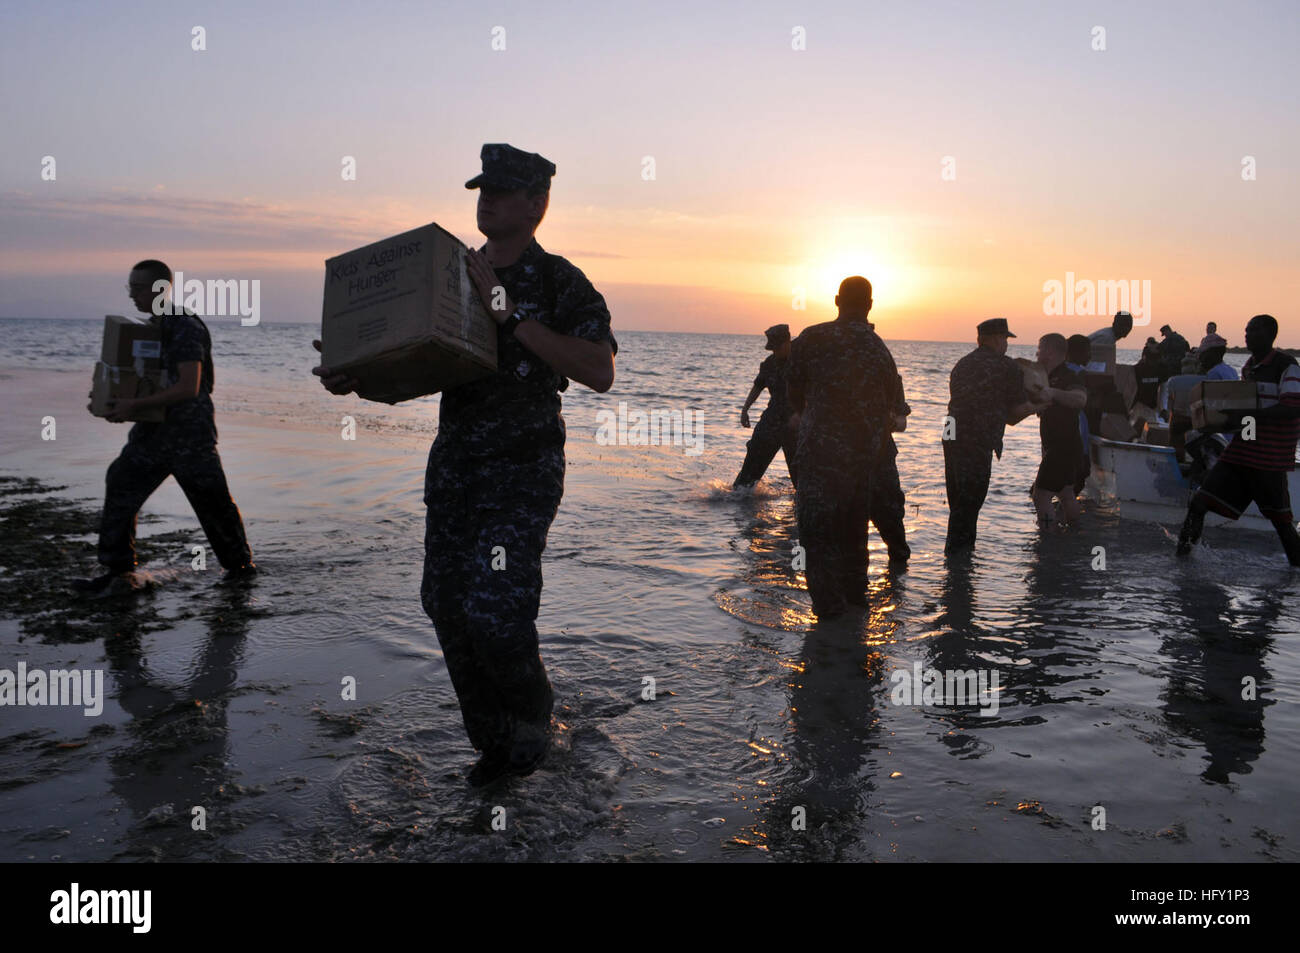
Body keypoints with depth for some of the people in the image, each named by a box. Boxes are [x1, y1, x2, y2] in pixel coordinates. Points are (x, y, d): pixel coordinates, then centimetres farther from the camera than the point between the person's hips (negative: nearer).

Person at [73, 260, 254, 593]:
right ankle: (118, 570, 11)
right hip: (156, 429, 9)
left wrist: (135, 404, -23)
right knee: (121, 487, 3)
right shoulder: (150, 328, 12)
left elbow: (189, 387, -24)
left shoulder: (186, 328, -16)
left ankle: (240, 563, 20)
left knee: (212, 502, 2)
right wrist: (121, 403, 6)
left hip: (190, 431, -9)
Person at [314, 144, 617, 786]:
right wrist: (355, 378, 3)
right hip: (452, 461, 6)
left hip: (523, 467, -6)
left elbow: (599, 372, -19)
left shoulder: (559, 282, -5)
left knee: (494, 608, -14)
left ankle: (533, 716, 17)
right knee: (447, 604, 5)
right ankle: (494, 742, 24)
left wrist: (510, 316, -21)